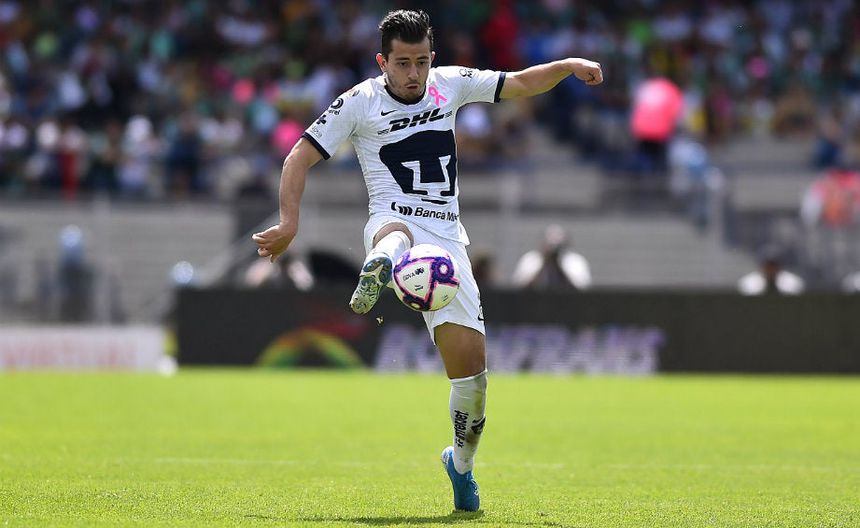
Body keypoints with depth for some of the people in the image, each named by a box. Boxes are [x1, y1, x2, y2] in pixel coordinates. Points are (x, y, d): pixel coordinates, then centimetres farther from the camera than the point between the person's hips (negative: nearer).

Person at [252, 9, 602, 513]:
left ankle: (462, 462, 19)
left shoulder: (450, 84, 10)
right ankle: (377, 270, -81)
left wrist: (569, 66, -1)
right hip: (393, 222, -3)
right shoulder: (359, 102, 0)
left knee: (471, 364, -4)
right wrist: (290, 223, -9)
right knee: (395, 238, -44)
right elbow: (300, 158, 2)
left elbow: (521, 83, 17)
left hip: (448, 237, 3)